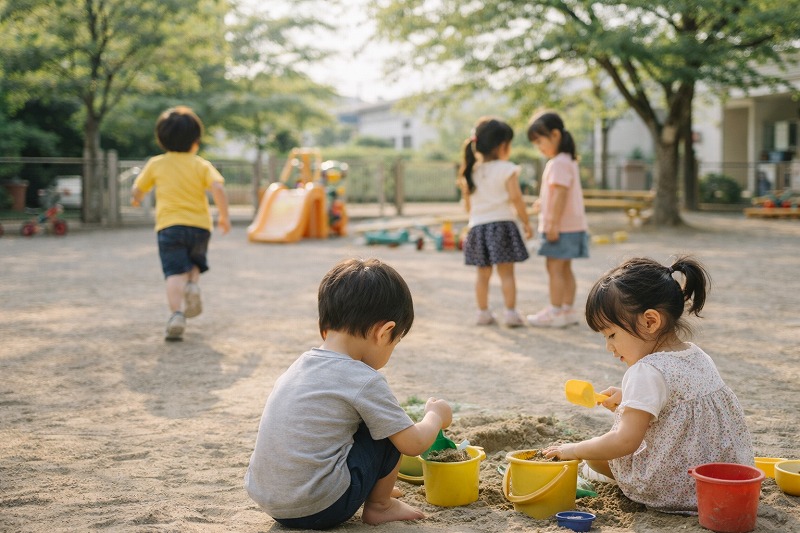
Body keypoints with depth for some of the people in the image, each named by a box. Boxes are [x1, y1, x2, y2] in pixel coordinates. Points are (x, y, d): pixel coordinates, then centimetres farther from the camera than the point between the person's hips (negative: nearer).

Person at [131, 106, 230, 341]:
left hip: (169, 226, -1)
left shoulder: (156, 164, 6)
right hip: (200, 225, 1)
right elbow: (218, 188, -11)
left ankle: (176, 314, -27)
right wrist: (224, 216, -1)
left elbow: (137, 190, 12)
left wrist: (136, 198, 35)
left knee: (175, 272, -8)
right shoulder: (201, 165, 4)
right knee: (195, 263, 26)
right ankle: (193, 285, -3)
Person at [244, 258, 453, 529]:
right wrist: (436, 416, 15)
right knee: (393, 432, 3)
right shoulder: (365, 381, -13)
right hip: (320, 509, -8)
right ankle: (378, 507, 15)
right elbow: (414, 444, -7)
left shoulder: (300, 365, 10)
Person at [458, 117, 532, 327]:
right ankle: (510, 312, -1)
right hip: (503, 225, -4)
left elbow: (467, 203, 11)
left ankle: (483, 312, 14)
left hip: (478, 226, 4)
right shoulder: (507, 169, -9)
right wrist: (526, 222, -5)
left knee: (483, 274, 11)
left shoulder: (471, 171, 7)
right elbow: (515, 197, -13)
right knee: (506, 272, 0)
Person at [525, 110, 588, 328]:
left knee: (554, 268, -6)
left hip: (562, 227, -10)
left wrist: (554, 224, -24)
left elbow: (560, 194, -23)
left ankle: (555, 312, -3)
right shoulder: (567, 160, 16)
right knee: (564, 268, 14)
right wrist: (542, 203, 13)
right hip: (570, 226, 10)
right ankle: (568, 310, 18)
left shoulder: (559, 163, -16)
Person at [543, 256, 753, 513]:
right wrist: (628, 401, 15)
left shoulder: (648, 372, -23)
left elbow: (625, 441, -27)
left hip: (678, 489, -9)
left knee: (593, 453, 5)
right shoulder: (698, 356, 4)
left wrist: (575, 450, -15)